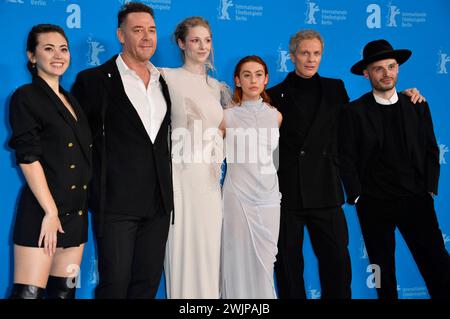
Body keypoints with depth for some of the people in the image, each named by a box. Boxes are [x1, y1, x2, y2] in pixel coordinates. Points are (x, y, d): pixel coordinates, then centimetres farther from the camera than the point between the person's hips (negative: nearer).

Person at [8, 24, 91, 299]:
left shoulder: (71, 100, 17)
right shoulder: (26, 97, -3)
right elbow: (28, 158, -12)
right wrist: (51, 212, -16)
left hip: (76, 212, 7)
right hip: (43, 212, -7)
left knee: (65, 291, 9)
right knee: (28, 292, -8)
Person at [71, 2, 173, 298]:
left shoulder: (165, 82, 13)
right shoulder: (94, 80, -3)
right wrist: (93, 183, -2)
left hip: (158, 202, 5)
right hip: (116, 202, -5)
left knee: (148, 281, 11)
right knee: (115, 282, 1)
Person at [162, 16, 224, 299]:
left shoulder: (215, 85, 15)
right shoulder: (166, 77, -3)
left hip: (211, 179, 5)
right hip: (181, 175, -5)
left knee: (209, 250, 9)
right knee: (182, 249, 0)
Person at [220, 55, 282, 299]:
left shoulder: (276, 116, 6)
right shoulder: (227, 117, -2)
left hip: (268, 196, 3)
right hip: (237, 196, -2)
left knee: (265, 263, 5)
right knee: (239, 261, 1)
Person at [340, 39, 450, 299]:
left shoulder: (418, 107, 7)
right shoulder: (354, 112, -2)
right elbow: (347, 158, -1)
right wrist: (357, 197, -4)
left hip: (416, 200, 2)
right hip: (374, 204, -1)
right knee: (383, 269, 10)